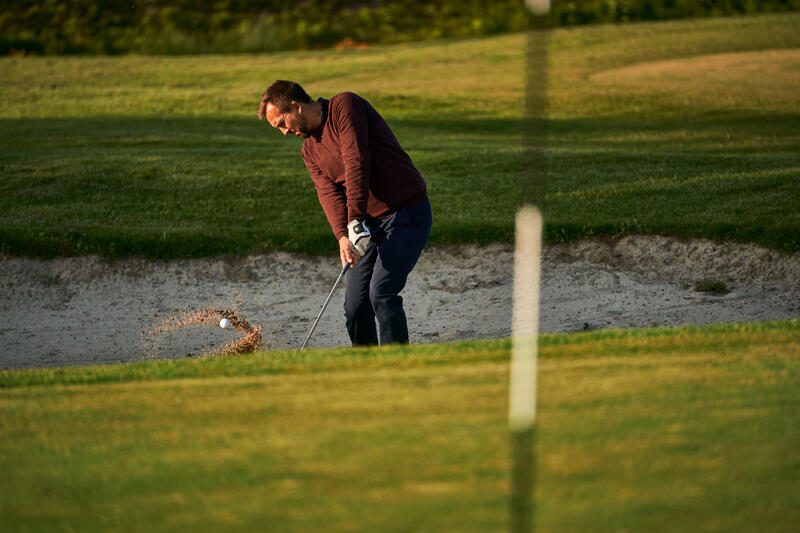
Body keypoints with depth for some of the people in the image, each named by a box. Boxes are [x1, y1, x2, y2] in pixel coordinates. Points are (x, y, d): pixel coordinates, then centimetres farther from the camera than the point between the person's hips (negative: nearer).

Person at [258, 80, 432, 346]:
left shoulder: (345, 105, -10)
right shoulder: (310, 150, 13)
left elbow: (357, 162, -21)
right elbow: (329, 192, -3)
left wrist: (355, 220, -30)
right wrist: (343, 236, -22)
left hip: (408, 214, -8)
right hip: (370, 223, 8)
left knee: (381, 293, -19)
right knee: (355, 305, 2)